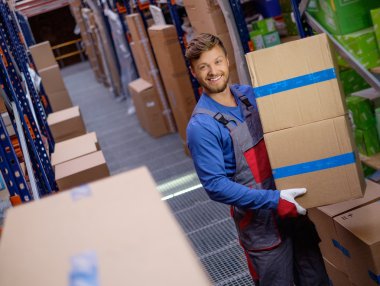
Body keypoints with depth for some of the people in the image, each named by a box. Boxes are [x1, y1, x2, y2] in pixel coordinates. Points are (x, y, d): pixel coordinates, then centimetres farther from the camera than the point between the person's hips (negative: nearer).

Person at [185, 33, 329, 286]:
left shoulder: (250, 94, 1)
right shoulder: (201, 127, -18)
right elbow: (215, 185, -20)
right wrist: (274, 200, -24)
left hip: (292, 206, 6)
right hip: (259, 223, -6)